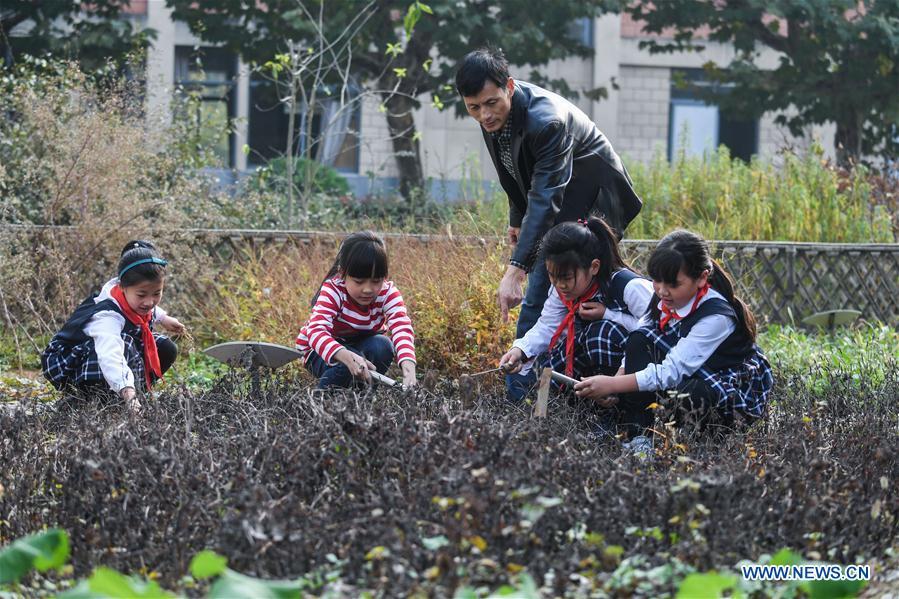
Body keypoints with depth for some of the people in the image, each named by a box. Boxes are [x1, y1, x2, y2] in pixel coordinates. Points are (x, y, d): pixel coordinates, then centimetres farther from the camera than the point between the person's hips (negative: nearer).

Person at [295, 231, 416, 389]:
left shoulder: (388, 292, -22)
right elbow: (316, 330, -47)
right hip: (320, 350, -4)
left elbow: (402, 328, -39)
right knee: (349, 364, -36)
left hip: (361, 345, 4)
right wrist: (347, 357, -68)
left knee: (382, 346, -29)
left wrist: (408, 366, -61)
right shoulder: (332, 291, -30)